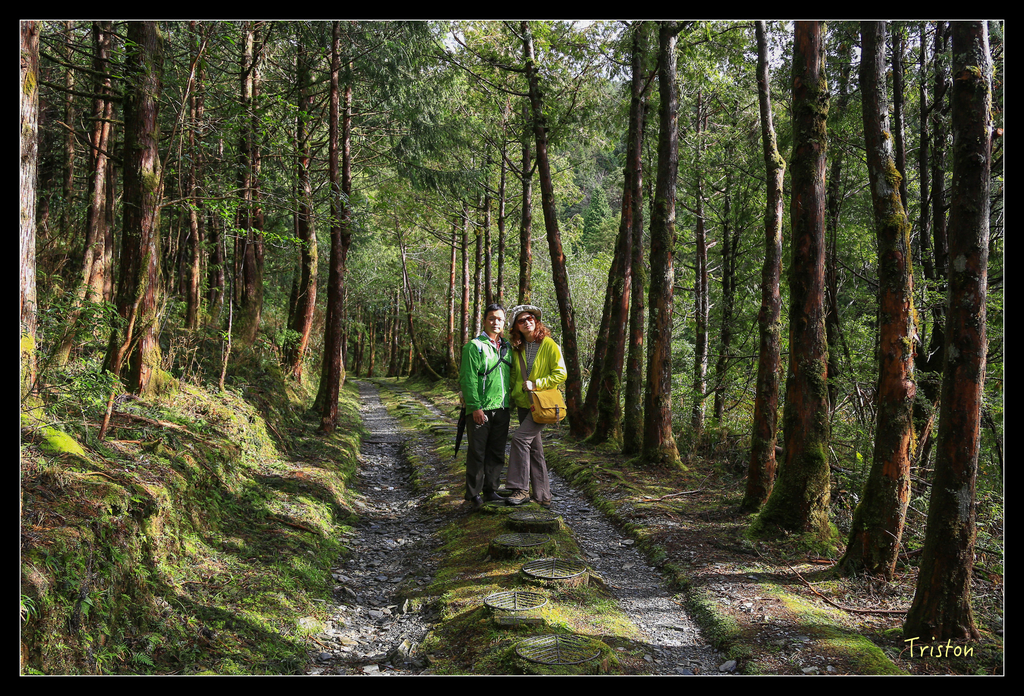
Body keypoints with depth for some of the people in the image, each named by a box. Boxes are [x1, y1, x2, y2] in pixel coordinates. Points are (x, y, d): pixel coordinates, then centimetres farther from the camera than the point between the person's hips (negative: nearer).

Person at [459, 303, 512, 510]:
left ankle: (491, 491, 20)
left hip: (502, 409, 6)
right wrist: (475, 406, -16)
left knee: (497, 453, 11)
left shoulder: (507, 347, 15)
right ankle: (474, 493, 8)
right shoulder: (474, 346, -4)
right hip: (480, 410, -6)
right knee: (477, 452, 0)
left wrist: (510, 403, 12)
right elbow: (468, 379, -10)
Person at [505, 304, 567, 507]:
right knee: (534, 447, 9)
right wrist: (513, 394, 8)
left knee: (520, 437, -21)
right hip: (523, 404, 6)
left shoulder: (549, 345, -7)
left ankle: (521, 489, -15)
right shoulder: (517, 348, 9)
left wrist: (536, 384, -16)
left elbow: (561, 374, -10)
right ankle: (542, 496, 16)